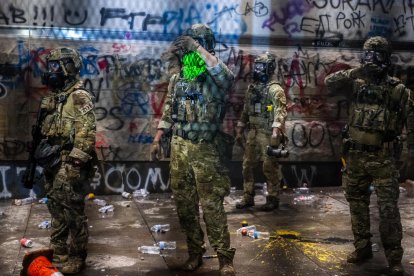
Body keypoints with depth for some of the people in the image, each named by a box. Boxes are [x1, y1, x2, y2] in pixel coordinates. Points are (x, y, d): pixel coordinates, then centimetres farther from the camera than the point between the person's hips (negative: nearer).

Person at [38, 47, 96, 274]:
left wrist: (74, 164, -23)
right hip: (53, 162, 9)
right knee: (56, 208, 16)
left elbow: (86, 132, -20)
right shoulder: (55, 96, 14)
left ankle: (77, 257, 10)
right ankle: (58, 251, 28)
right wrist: (44, 153, 20)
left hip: (69, 164, -9)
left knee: (73, 211, -2)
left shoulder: (78, 96, -13)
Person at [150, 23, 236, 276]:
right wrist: (157, 141, 8)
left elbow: (227, 77, -34)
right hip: (179, 147, 5)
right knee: (184, 204, 10)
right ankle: (195, 252, 25)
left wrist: (197, 47, -33)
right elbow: (168, 113, 15)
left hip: (205, 150, -5)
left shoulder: (215, 78, -8)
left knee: (212, 205, -3)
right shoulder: (177, 79, 8)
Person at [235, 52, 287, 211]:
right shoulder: (251, 88, 13)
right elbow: (245, 111, 19)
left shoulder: (275, 89, -11)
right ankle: (248, 198, 20)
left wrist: (276, 132, -34)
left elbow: (280, 112, -23)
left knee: (270, 168, -1)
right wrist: (239, 131, 17)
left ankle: (273, 199, 10)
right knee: (247, 166, 10)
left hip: (268, 134, -7)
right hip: (252, 133, 8)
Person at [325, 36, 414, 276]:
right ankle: (363, 248, 27)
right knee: (358, 205, 12)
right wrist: (355, 72, -16)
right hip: (355, 157, 4)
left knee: (388, 209, -3)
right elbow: (329, 82, -8)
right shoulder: (357, 83, 4)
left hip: (382, 159, -3)